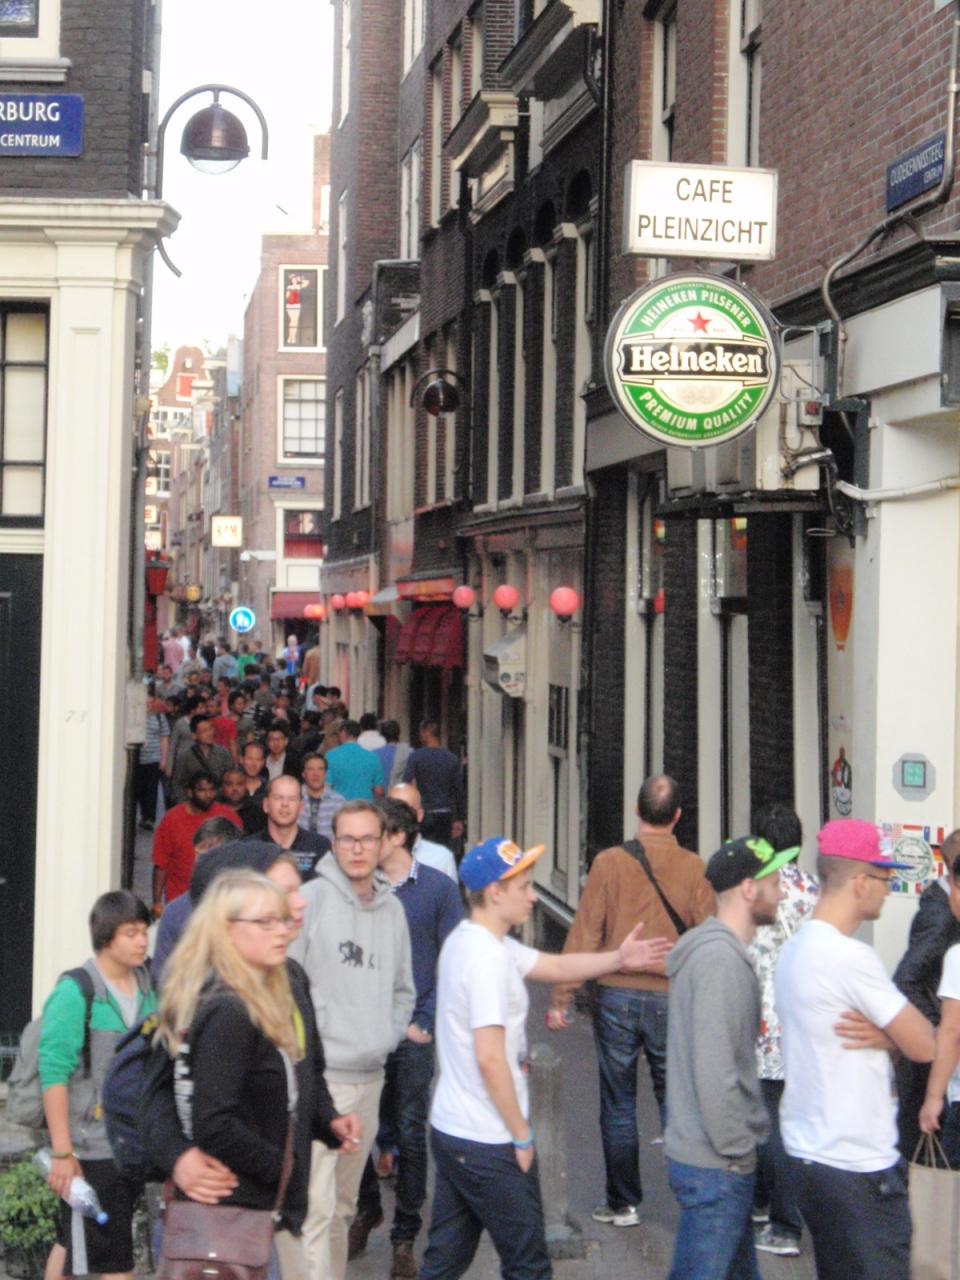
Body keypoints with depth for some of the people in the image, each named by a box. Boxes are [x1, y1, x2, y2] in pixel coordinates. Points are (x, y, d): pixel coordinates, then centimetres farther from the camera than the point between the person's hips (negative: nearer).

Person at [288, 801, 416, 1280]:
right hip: (317, 1078, -6)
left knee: (344, 1204, 18)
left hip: (370, 1077, 7)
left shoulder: (392, 909, 10)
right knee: (315, 1207, -11)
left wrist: (388, 1036, 6)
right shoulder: (310, 899, -9)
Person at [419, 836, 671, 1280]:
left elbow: (555, 966, 18)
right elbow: (490, 1059, -25)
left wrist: (619, 958, 10)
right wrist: (522, 1136, -16)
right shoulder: (488, 957, -22)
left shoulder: (469, 940, 9)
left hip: (449, 1129, 9)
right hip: (488, 1143, -9)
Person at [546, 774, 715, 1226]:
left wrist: (561, 999, -1)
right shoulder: (692, 868, -4)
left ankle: (623, 1204, 17)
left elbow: (584, 935, -6)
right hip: (672, 1001, 0)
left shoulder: (609, 862, -6)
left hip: (617, 998, 0)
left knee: (618, 1105, 10)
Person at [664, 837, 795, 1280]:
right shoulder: (720, 958, -19)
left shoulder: (720, 949, 14)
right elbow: (714, 1071, -24)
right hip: (715, 1164, -10)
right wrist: (736, 1151, -17)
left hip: (720, 1161, 10)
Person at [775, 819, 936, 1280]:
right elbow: (923, 1046, -14)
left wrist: (883, 1034, -6)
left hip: (810, 1151, 9)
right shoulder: (850, 957, -20)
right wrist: (889, 1034, 5)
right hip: (858, 1166, -9)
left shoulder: (795, 948, 9)